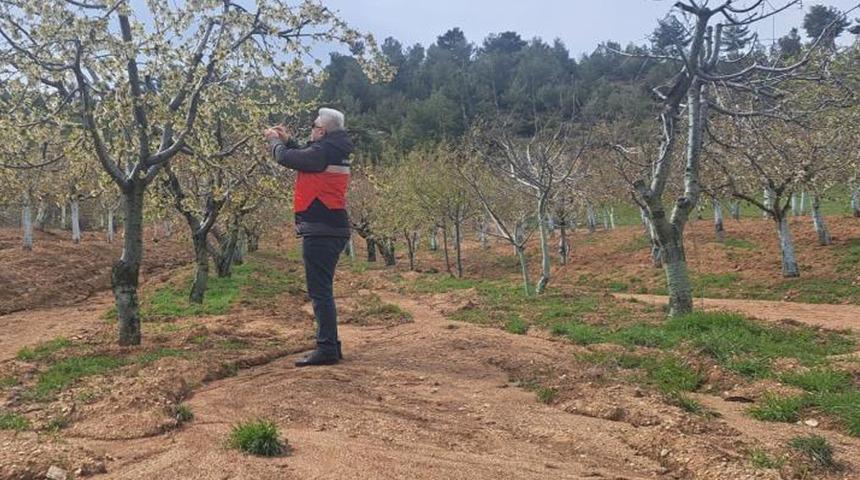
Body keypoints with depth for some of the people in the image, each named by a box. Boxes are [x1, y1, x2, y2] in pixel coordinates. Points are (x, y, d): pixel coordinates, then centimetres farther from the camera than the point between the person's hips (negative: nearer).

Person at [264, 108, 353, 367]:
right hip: (333, 230, 10)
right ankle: (331, 345, 22)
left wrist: (274, 141, 12)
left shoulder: (323, 152, -15)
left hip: (320, 231, -10)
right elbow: (304, 157, 28)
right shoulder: (334, 152, 14)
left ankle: (327, 350, -5)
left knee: (320, 291, -7)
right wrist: (287, 140, 25)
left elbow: (286, 158, -7)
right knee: (323, 290, 16)